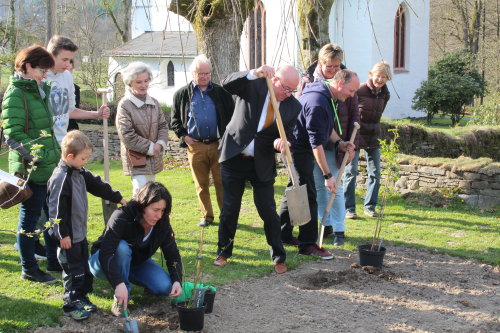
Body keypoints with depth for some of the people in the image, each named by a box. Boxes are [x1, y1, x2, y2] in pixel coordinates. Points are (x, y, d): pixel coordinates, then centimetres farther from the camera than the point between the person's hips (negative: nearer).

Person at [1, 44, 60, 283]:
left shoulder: (40, 90, 14)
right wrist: (37, 157, -23)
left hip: (49, 166, 9)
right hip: (31, 168, -9)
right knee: (30, 215, 0)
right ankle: (29, 269, 11)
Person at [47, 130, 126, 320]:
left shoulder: (80, 173, 7)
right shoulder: (60, 178, -22)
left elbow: (97, 185, 21)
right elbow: (57, 210, -22)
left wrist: (118, 198, 25)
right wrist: (63, 234, -20)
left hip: (80, 232, 9)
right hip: (68, 236, -9)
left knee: (84, 267, 17)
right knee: (73, 270, -1)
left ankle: (82, 298, 29)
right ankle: (71, 305, 11)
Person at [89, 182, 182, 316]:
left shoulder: (162, 223, -17)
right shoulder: (121, 218, -33)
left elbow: (173, 254, -11)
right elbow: (105, 253, -41)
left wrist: (177, 280, -29)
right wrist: (119, 283, -53)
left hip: (136, 263, 5)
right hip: (104, 263, -5)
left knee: (165, 287, -19)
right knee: (122, 247, -39)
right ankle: (120, 300, -25)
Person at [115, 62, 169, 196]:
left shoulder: (154, 103, 8)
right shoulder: (124, 105, -12)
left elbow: (163, 125, 9)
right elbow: (127, 136, -16)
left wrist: (160, 144, -10)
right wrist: (150, 148, -13)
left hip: (153, 158, 7)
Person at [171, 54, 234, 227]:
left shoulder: (221, 93, 5)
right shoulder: (182, 94, 6)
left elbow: (231, 115, 7)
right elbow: (175, 119, 12)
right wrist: (183, 136, 0)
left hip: (218, 144, -1)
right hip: (195, 146, 1)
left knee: (222, 182, 0)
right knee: (201, 184, 8)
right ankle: (207, 216, 18)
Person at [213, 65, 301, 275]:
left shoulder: (293, 106, -5)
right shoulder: (253, 85, -10)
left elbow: (287, 137, -1)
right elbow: (227, 84, -27)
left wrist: (280, 143, -25)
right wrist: (254, 73, -41)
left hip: (262, 164, 1)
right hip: (234, 158, -1)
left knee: (268, 211, 0)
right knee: (229, 208, 7)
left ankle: (279, 257, 15)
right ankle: (223, 252, 25)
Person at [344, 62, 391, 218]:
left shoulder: (384, 95, 4)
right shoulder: (360, 91, -15)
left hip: (373, 137, 6)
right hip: (356, 135, -6)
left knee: (375, 173, 5)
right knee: (351, 172, -3)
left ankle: (369, 206, 18)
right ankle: (349, 208, 4)